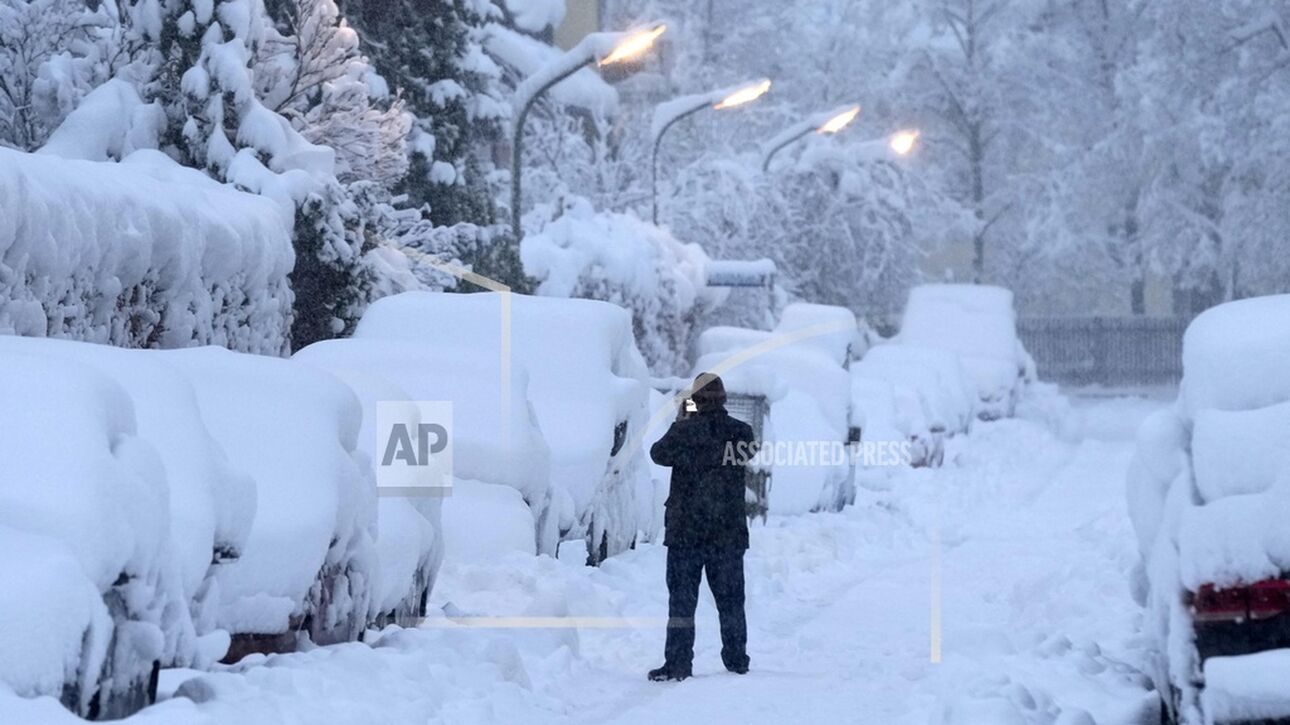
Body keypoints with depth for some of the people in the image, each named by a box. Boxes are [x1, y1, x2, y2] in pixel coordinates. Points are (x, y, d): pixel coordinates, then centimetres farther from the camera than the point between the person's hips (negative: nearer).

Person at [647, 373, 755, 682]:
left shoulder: (684, 431, -12)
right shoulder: (741, 432, -3)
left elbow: (659, 454, 4)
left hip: (686, 531, -3)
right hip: (729, 531, 3)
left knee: (682, 598, 1)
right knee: (730, 598, 13)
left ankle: (677, 663, -3)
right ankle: (737, 659, 17)